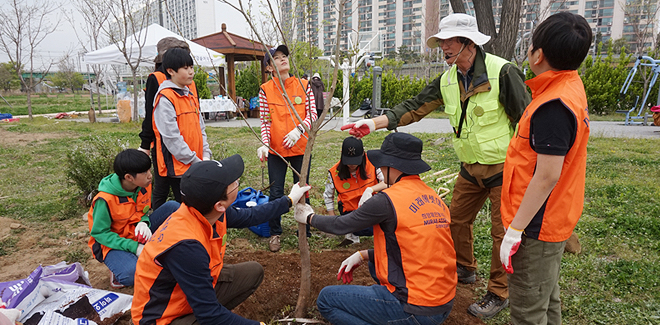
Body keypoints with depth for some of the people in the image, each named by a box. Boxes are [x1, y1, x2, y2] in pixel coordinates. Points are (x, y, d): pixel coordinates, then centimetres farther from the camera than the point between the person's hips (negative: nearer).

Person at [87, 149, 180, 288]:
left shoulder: (144, 187, -8)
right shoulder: (105, 200, -26)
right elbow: (100, 233, -18)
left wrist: (144, 222, -18)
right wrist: (134, 247, -27)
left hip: (138, 234, 6)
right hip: (112, 243, -6)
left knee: (172, 207, -14)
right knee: (132, 275, -37)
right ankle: (119, 266, 0)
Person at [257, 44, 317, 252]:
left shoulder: (303, 85, 0)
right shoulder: (265, 89, -1)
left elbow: (312, 114, -3)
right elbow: (264, 120, -2)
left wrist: (299, 129, -20)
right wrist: (265, 144, -16)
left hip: (300, 147, 1)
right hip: (276, 149, 0)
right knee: (276, 194, 6)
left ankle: (304, 232, 28)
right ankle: (275, 233, 25)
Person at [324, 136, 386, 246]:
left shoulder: (371, 162, -16)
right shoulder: (335, 173, -15)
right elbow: (328, 196, 1)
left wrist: (370, 189, -32)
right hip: (350, 210, -3)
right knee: (370, 230, -30)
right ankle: (353, 235, 6)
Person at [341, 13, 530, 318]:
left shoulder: (502, 72, -18)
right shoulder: (447, 80, 2)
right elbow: (415, 107, -1)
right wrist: (375, 122, -12)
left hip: (504, 167, -7)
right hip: (470, 167, 7)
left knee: (502, 230, 2)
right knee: (457, 218, 16)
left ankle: (498, 294, 19)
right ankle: (464, 269, 40)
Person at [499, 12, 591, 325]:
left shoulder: (553, 106, -26)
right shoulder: (571, 86, 6)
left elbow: (547, 176, -26)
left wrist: (514, 230, -20)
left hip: (536, 226, -10)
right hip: (556, 218, 10)